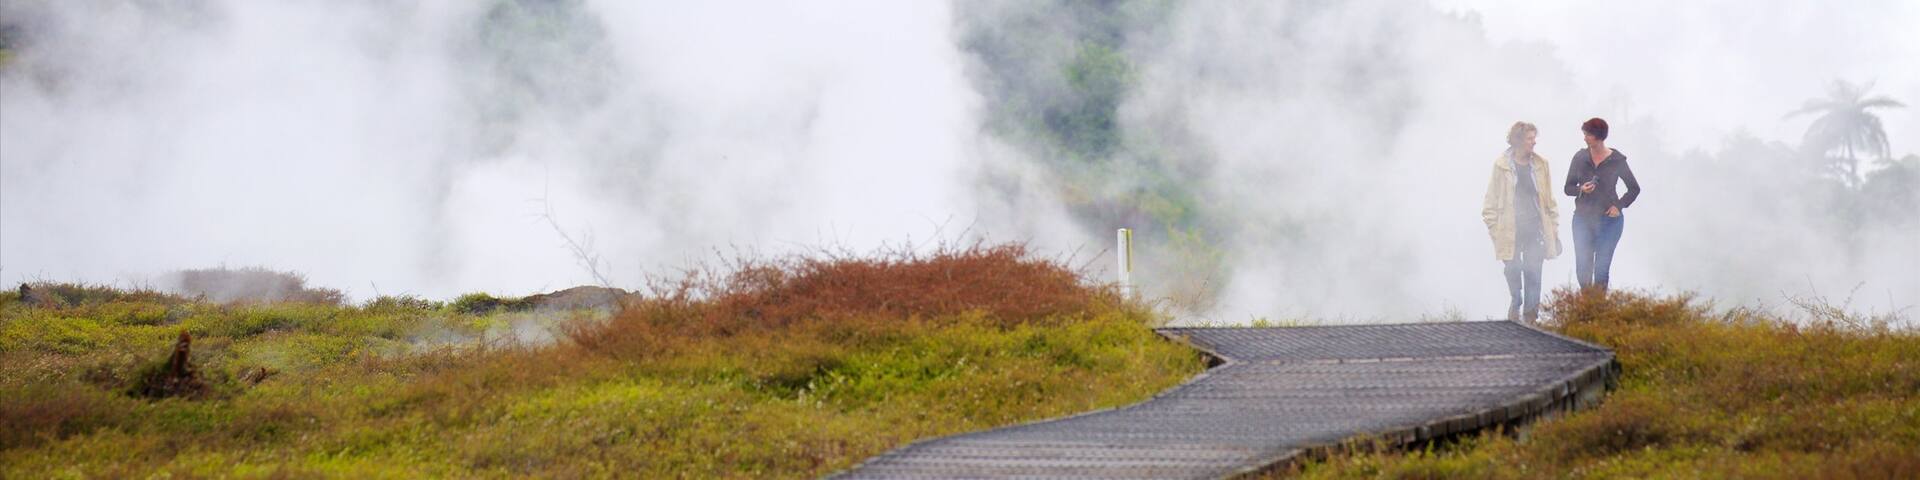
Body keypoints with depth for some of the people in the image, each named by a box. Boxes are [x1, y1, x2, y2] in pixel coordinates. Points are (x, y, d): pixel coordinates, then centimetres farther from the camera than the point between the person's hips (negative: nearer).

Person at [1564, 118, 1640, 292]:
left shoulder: (1616, 160, -2)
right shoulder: (1580, 158, 4)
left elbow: (1634, 188, 9)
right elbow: (1568, 188, 9)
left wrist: (1620, 206, -4)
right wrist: (1581, 189, -12)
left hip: (1609, 219, -2)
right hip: (1583, 219, 2)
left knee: (1602, 268, -4)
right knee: (1582, 268, -3)